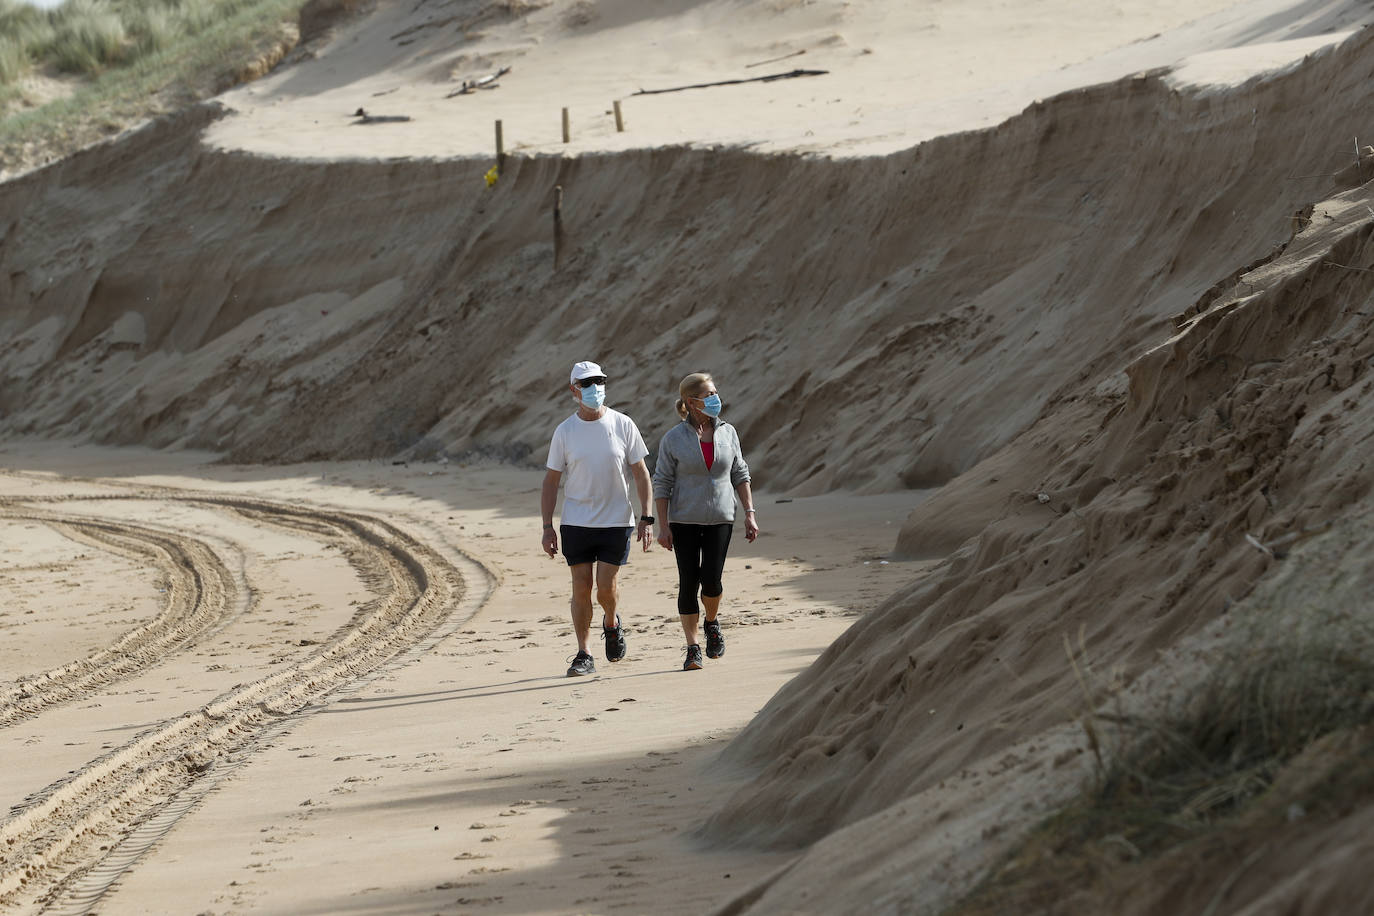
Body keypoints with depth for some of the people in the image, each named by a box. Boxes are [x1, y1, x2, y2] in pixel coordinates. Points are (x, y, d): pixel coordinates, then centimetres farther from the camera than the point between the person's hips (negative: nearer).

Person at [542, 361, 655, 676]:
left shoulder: (623, 425, -1)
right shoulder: (564, 432, 0)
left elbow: (641, 473, 4)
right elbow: (551, 481, 5)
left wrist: (646, 517, -2)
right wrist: (547, 527, -1)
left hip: (616, 521, -1)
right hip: (576, 523, 1)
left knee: (606, 586, -7)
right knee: (581, 588, 1)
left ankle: (611, 623, 26)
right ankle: (583, 656, 9)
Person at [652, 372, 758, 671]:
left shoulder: (728, 433, 4)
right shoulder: (673, 439, -4)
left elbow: (740, 475, 11)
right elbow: (662, 484, -2)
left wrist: (749, 513, 4)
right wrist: (663, 526, -8)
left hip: (720, 519, 1)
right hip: (684, 521, -1)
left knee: (711, 579, -11)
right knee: (688, 582, -3)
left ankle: (712, 622, 20)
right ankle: (693, 648, 5)